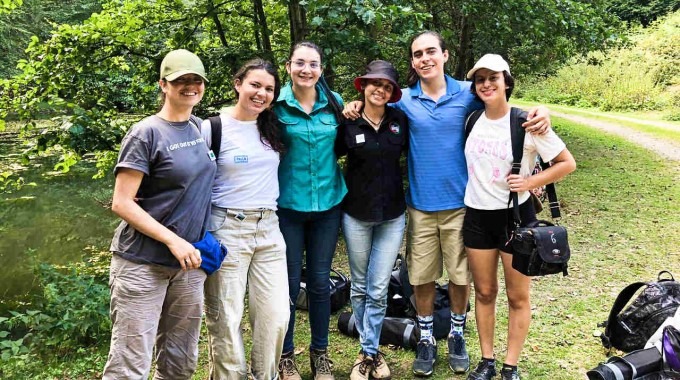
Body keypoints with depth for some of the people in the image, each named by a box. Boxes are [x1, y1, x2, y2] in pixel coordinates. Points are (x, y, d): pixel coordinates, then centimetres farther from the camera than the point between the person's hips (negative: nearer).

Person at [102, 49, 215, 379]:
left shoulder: (202, 128, 9)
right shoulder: (146, 133, -10)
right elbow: (121, 203, -14)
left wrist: (204, 239, 10)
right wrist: (173, 240, -20)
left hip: (189, 263, 7)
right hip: (143, 263, -6)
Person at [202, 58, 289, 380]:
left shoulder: (273, 128, 9)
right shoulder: (213, 128, -6)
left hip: (269, 229, 5)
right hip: (226, 230, -4)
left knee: (276, 315, 4)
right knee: (226, 319, 1)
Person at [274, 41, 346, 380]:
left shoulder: (335, 102, 2)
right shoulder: (277, 105, -6)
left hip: (327, 203, 2)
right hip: (288, 205, -2)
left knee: (320, 280, 11)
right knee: (289, 282, 7)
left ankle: (320, 352, 27)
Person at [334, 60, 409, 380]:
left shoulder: (400, 120, -3)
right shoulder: (348, 123, -7)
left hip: (392, 215, 1)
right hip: (356, 215, 0)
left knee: (378, 289, 2)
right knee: (359, 287, 11)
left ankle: (370, 353, 16)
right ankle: (368, 351, 25)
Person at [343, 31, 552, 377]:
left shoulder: (467, 93, -3)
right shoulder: (404, 99, -1)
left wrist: (539, 112, -18)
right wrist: (355, 107, -12)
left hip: (459, 202, 0)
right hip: (421, 203, 1)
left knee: (460, 274, 11)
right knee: (422, 277, 9)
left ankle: (457, 335, 31)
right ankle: (426, 339, 27)